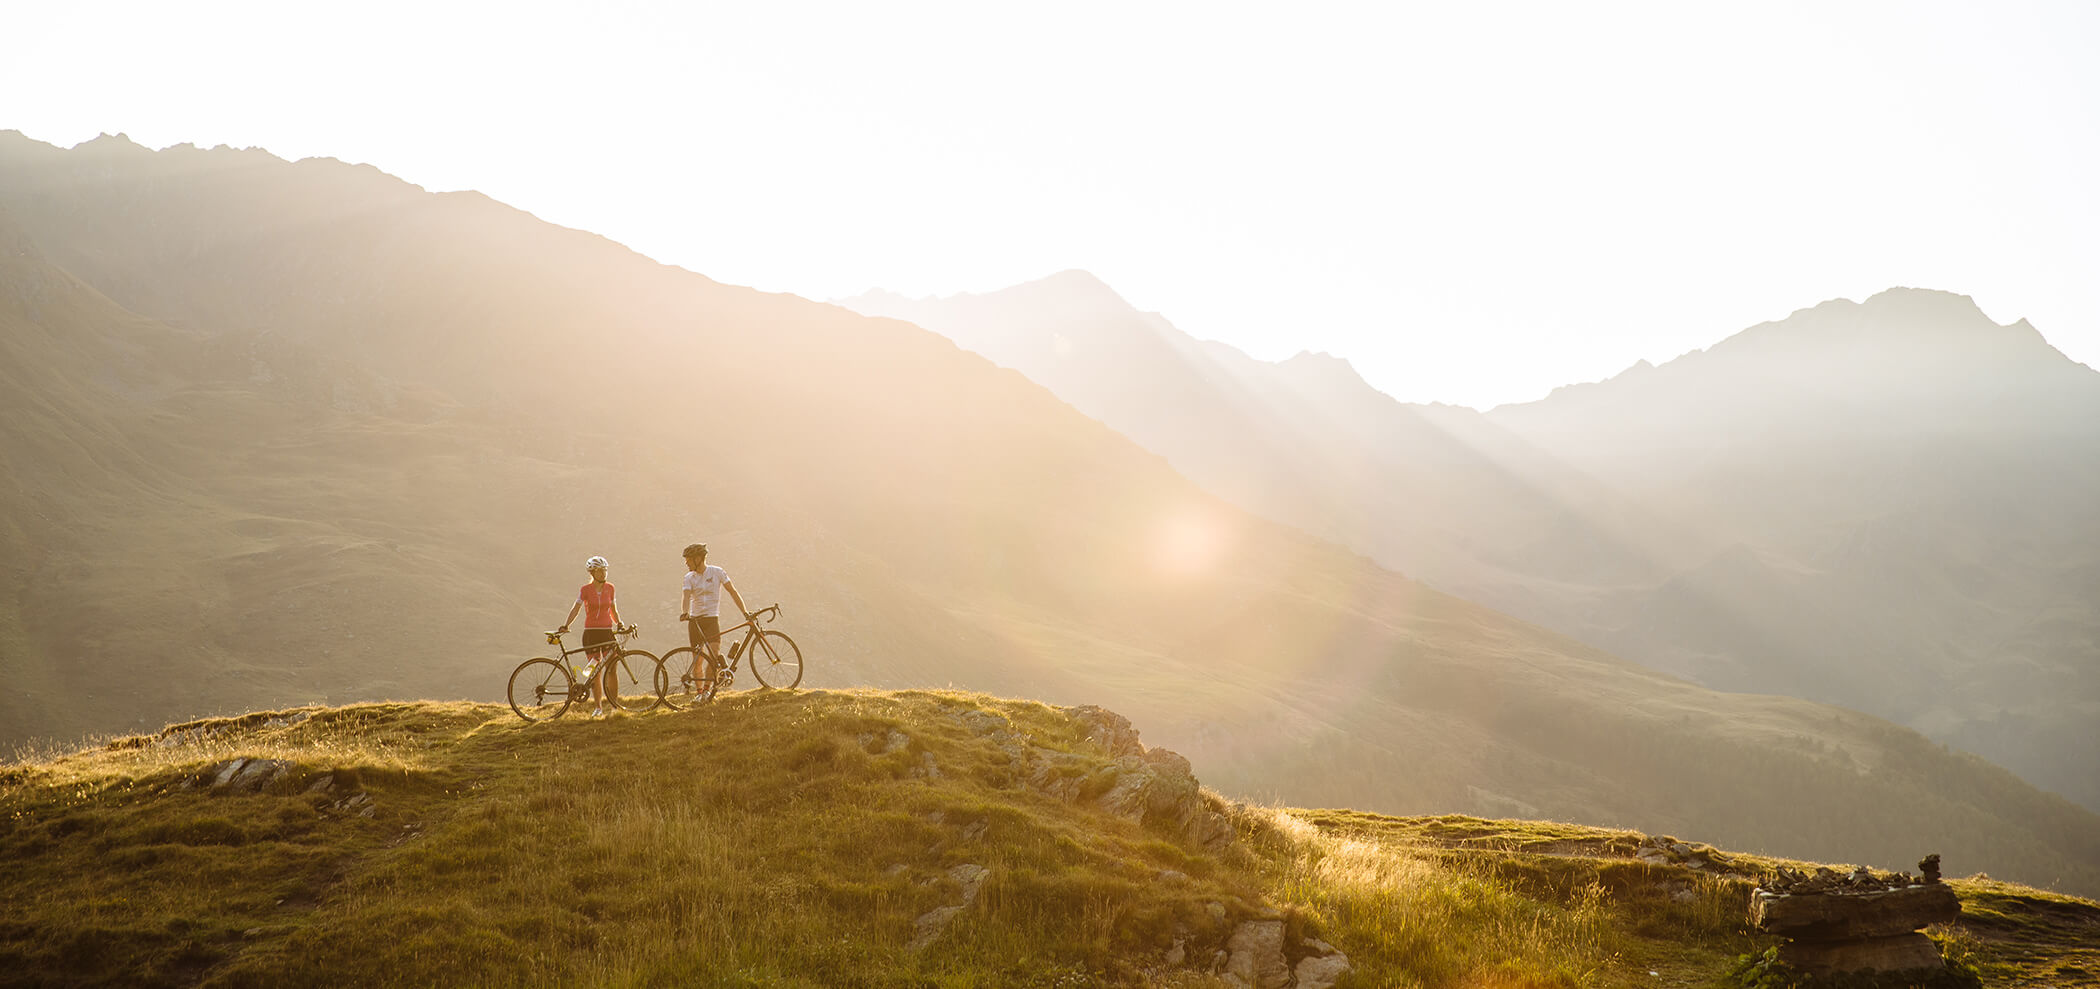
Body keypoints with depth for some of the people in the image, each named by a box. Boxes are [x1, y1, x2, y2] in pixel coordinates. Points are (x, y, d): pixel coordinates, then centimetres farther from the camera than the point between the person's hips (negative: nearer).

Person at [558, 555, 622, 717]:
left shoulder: (609, 588, 5)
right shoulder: (586, 590, -2)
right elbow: (576, 609, -4)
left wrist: (619, 623, -1)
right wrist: (566, 625, -16)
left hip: (607, 631, 1)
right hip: (591, 632, -1)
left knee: (611, 669, -8)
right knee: (595, 671, -1)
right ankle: (598, 707, 5)